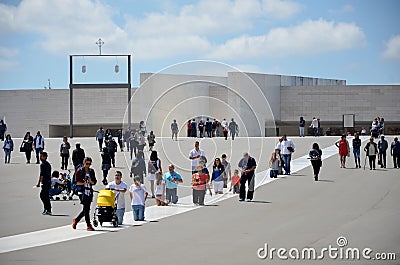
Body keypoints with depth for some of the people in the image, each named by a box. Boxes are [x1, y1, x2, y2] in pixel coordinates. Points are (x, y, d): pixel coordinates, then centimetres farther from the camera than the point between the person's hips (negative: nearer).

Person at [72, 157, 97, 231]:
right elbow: (76, 182, -4)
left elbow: (95, 182, 16)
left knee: (86, 209, 7)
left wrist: (91, 181, -6)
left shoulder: (91, 171, 14)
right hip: (82, 191, -6)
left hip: (89, 192, 6)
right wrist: (83, 183, -19)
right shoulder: (79, 171, -1)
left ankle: (76, 220, 29)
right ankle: (88, 225, -11)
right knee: (86, 209, -12)